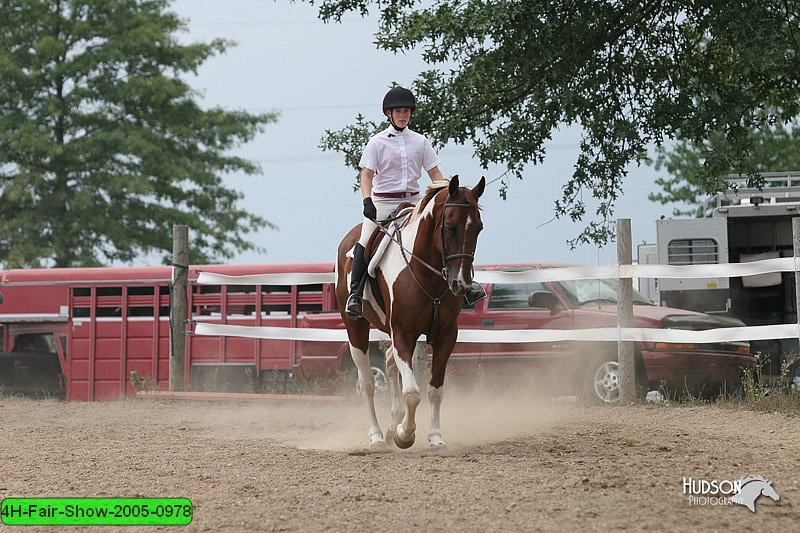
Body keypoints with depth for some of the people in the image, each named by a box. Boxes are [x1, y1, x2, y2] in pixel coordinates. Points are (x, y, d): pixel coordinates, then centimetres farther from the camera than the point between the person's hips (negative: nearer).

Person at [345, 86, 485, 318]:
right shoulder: (378, 142, 1)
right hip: (383, 201, -3)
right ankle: (355, 293, -14)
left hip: (413, 201, 3)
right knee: (365, 243, -22)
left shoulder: (420, 141, 10)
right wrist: (367, 201, -21)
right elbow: (366, 174, -5)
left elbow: (434, 172, 11)